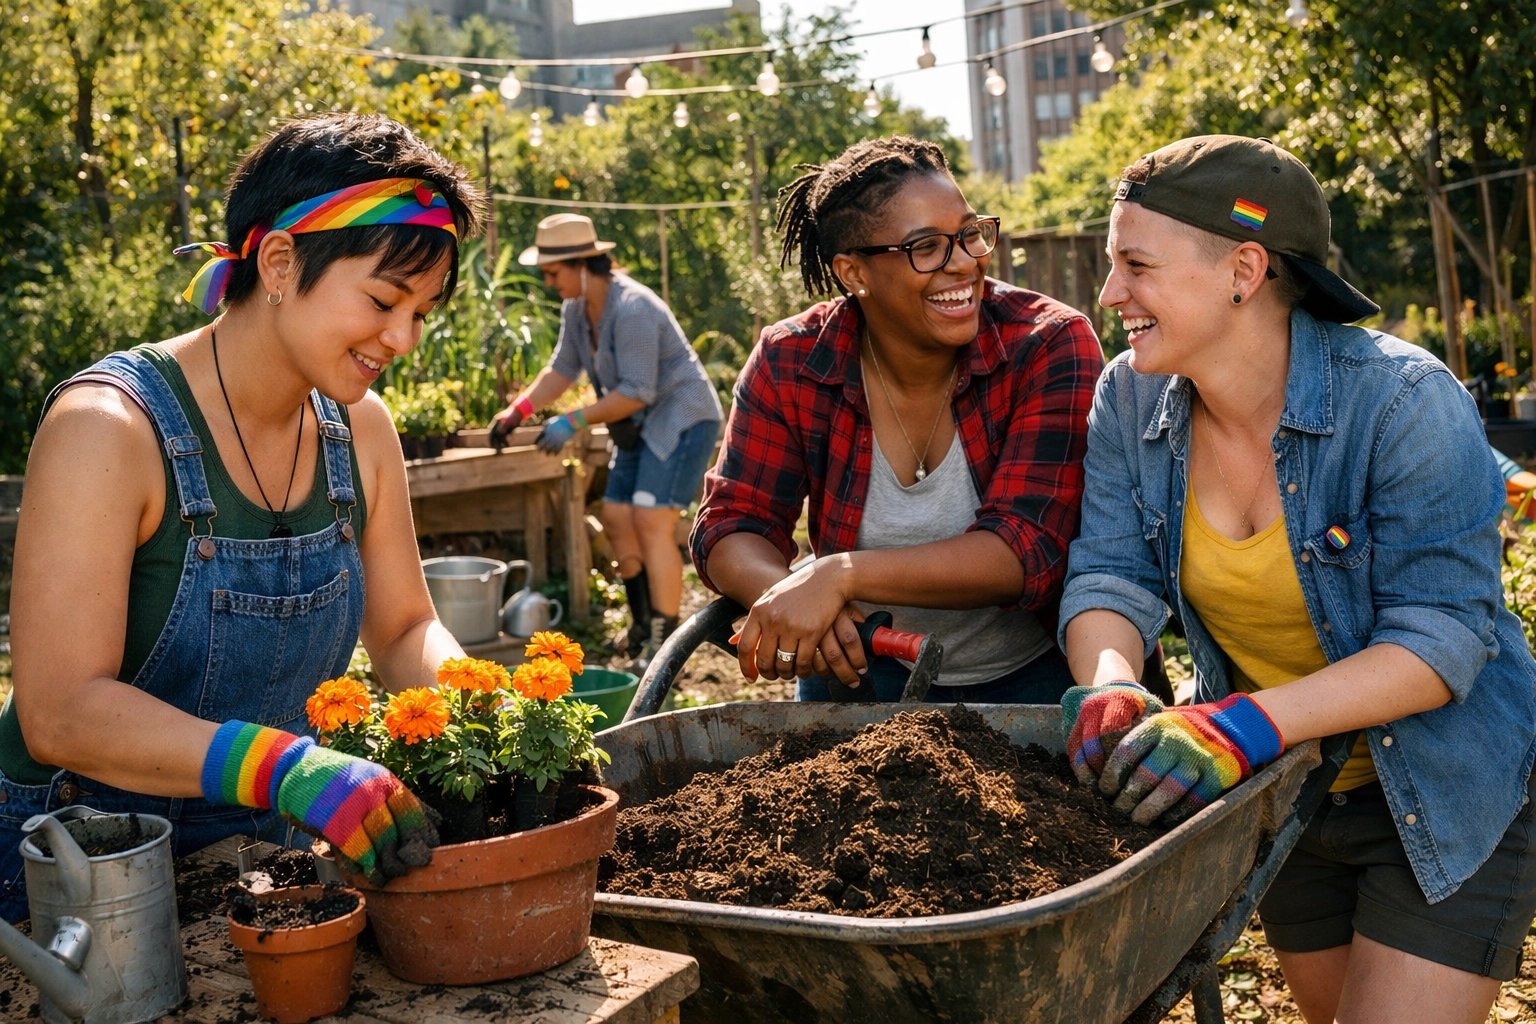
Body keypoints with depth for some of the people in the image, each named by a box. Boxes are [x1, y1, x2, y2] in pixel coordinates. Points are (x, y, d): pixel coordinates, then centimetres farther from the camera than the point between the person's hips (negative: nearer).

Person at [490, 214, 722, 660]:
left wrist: (572, 422, -26)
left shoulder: (632, 310, -26)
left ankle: (664, 645, -9)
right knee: (617, 520, 7)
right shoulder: (576, 308, 3)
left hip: (683, 419, -10)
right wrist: (518, 410, -1)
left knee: (651, 523, -15)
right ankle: (643, 628, 20)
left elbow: (636, 392, -27)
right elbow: (562, 369, 11)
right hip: (642, 426, 10)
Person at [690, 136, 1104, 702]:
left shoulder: (1051, 346, -17)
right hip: (860, 670, 2)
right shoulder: (790, 364, -8)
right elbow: (731, 529, -6)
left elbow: (1029, 551, -24)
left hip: (1035, 678, -1)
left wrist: (839, 575, -35)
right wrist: (785, 593, -30)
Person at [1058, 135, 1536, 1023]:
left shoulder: (1403, 401, -26)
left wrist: (1250, 722, -40)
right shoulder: (1132, 399, -9)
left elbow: (1442, 635, -27)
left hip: (1445, 797, -5)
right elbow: (1110, 576, -13)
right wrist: (1110, 686, -36)